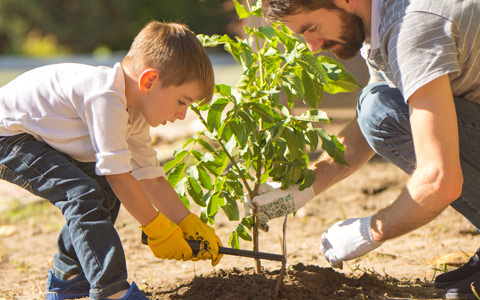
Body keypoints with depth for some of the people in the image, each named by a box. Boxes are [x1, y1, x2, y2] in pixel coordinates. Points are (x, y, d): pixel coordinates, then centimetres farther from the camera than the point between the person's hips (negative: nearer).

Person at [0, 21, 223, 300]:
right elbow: (117, 172, -29)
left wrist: (191, 225, 0)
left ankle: (67, 276, 24)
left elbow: (150, 177, 6)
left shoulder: (134, 115, 2)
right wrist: (158, 229, -21)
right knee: (83, 194, -25)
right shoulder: (106, 98, -30)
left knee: (107, 191, 13)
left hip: (38, 136, 10)